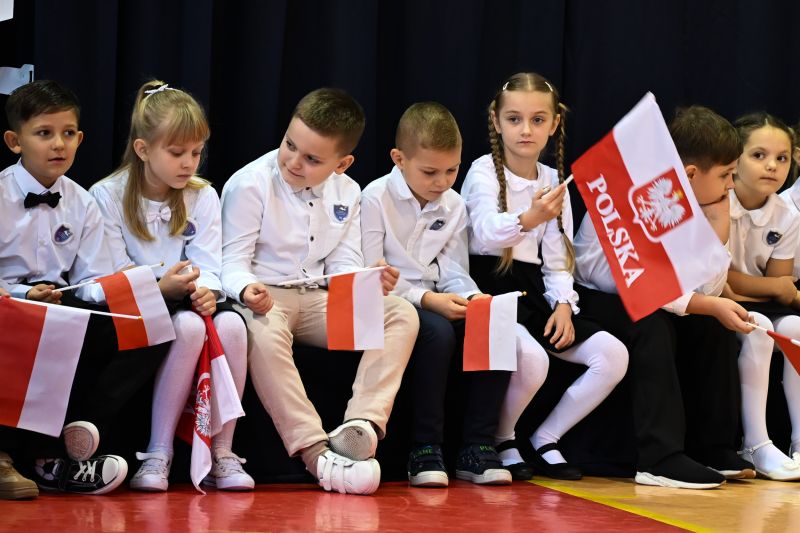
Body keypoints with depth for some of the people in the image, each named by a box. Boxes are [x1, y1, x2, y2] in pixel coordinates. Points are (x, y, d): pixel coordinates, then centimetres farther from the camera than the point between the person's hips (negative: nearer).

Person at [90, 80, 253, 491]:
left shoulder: (203, 197, 10)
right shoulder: (107, 197, -2)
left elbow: (208, 265, 0)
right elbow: (114, 274, -8)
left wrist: (205, 290, -24)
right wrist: (160, 287, -26)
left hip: (188, 301, 4)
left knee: (231, 325, -30)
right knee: (188, 326, -35)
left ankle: (221, 453, -21)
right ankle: (158, 454, -28)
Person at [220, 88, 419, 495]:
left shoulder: (347, 192, 9)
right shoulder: (250, 184, -9)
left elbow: (343, 266, 7)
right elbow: (232, 260, -10)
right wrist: (246, 288, -34)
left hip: (317, 299, 5)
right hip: (262, 298, -5)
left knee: (402, 315, -15)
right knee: (264, 332, -41)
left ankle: (360, 427, -31)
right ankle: (314, 452, -43)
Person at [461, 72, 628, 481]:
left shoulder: (554, 182, 14)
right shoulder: (484, 172, -4)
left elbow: (557, 260, 13)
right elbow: (486, 232, -24)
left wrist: (564, 304, -6)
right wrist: (529, 219, -44)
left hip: (533, 292, 6)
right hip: (489, 289, -6)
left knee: (614, 355, -12)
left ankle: (544, 441, 2)